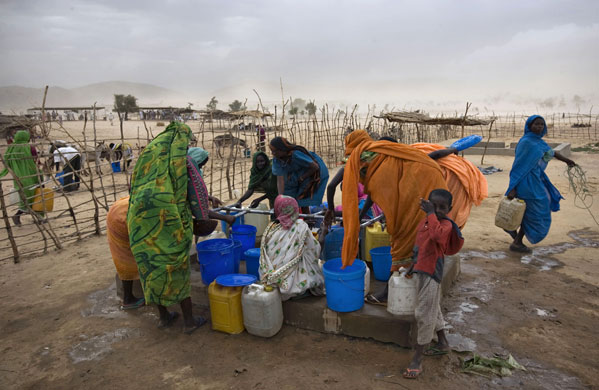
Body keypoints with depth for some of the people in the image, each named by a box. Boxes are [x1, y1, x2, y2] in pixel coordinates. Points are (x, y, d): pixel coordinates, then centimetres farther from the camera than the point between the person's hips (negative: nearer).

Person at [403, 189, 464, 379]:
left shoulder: (446, 225, -20)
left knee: (424, 314, -2)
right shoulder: (425, 221, 5)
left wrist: (431, 213, -36)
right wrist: (414, 264, 21)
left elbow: (437, 235, -45)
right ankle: (443, 343, 43)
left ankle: (417, 359, 9)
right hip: (422, 270, 9)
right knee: (432, 309, 23)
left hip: (430, 273, -9)